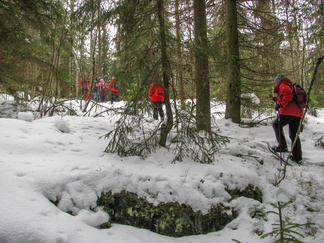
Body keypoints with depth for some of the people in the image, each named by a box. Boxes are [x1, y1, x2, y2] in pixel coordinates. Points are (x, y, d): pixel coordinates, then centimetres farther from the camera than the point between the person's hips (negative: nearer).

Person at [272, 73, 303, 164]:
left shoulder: (283, 85, 0)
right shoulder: (291, 86, 28)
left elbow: (288, 94, -20)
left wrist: (281, 104, -22)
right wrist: (278, 100, 31)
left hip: (288, 112, -9)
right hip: (298, 113, 9)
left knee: (276, 125, 10)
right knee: (294, 135, 12)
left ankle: (282, 146, -2)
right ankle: (298, 157, 12)